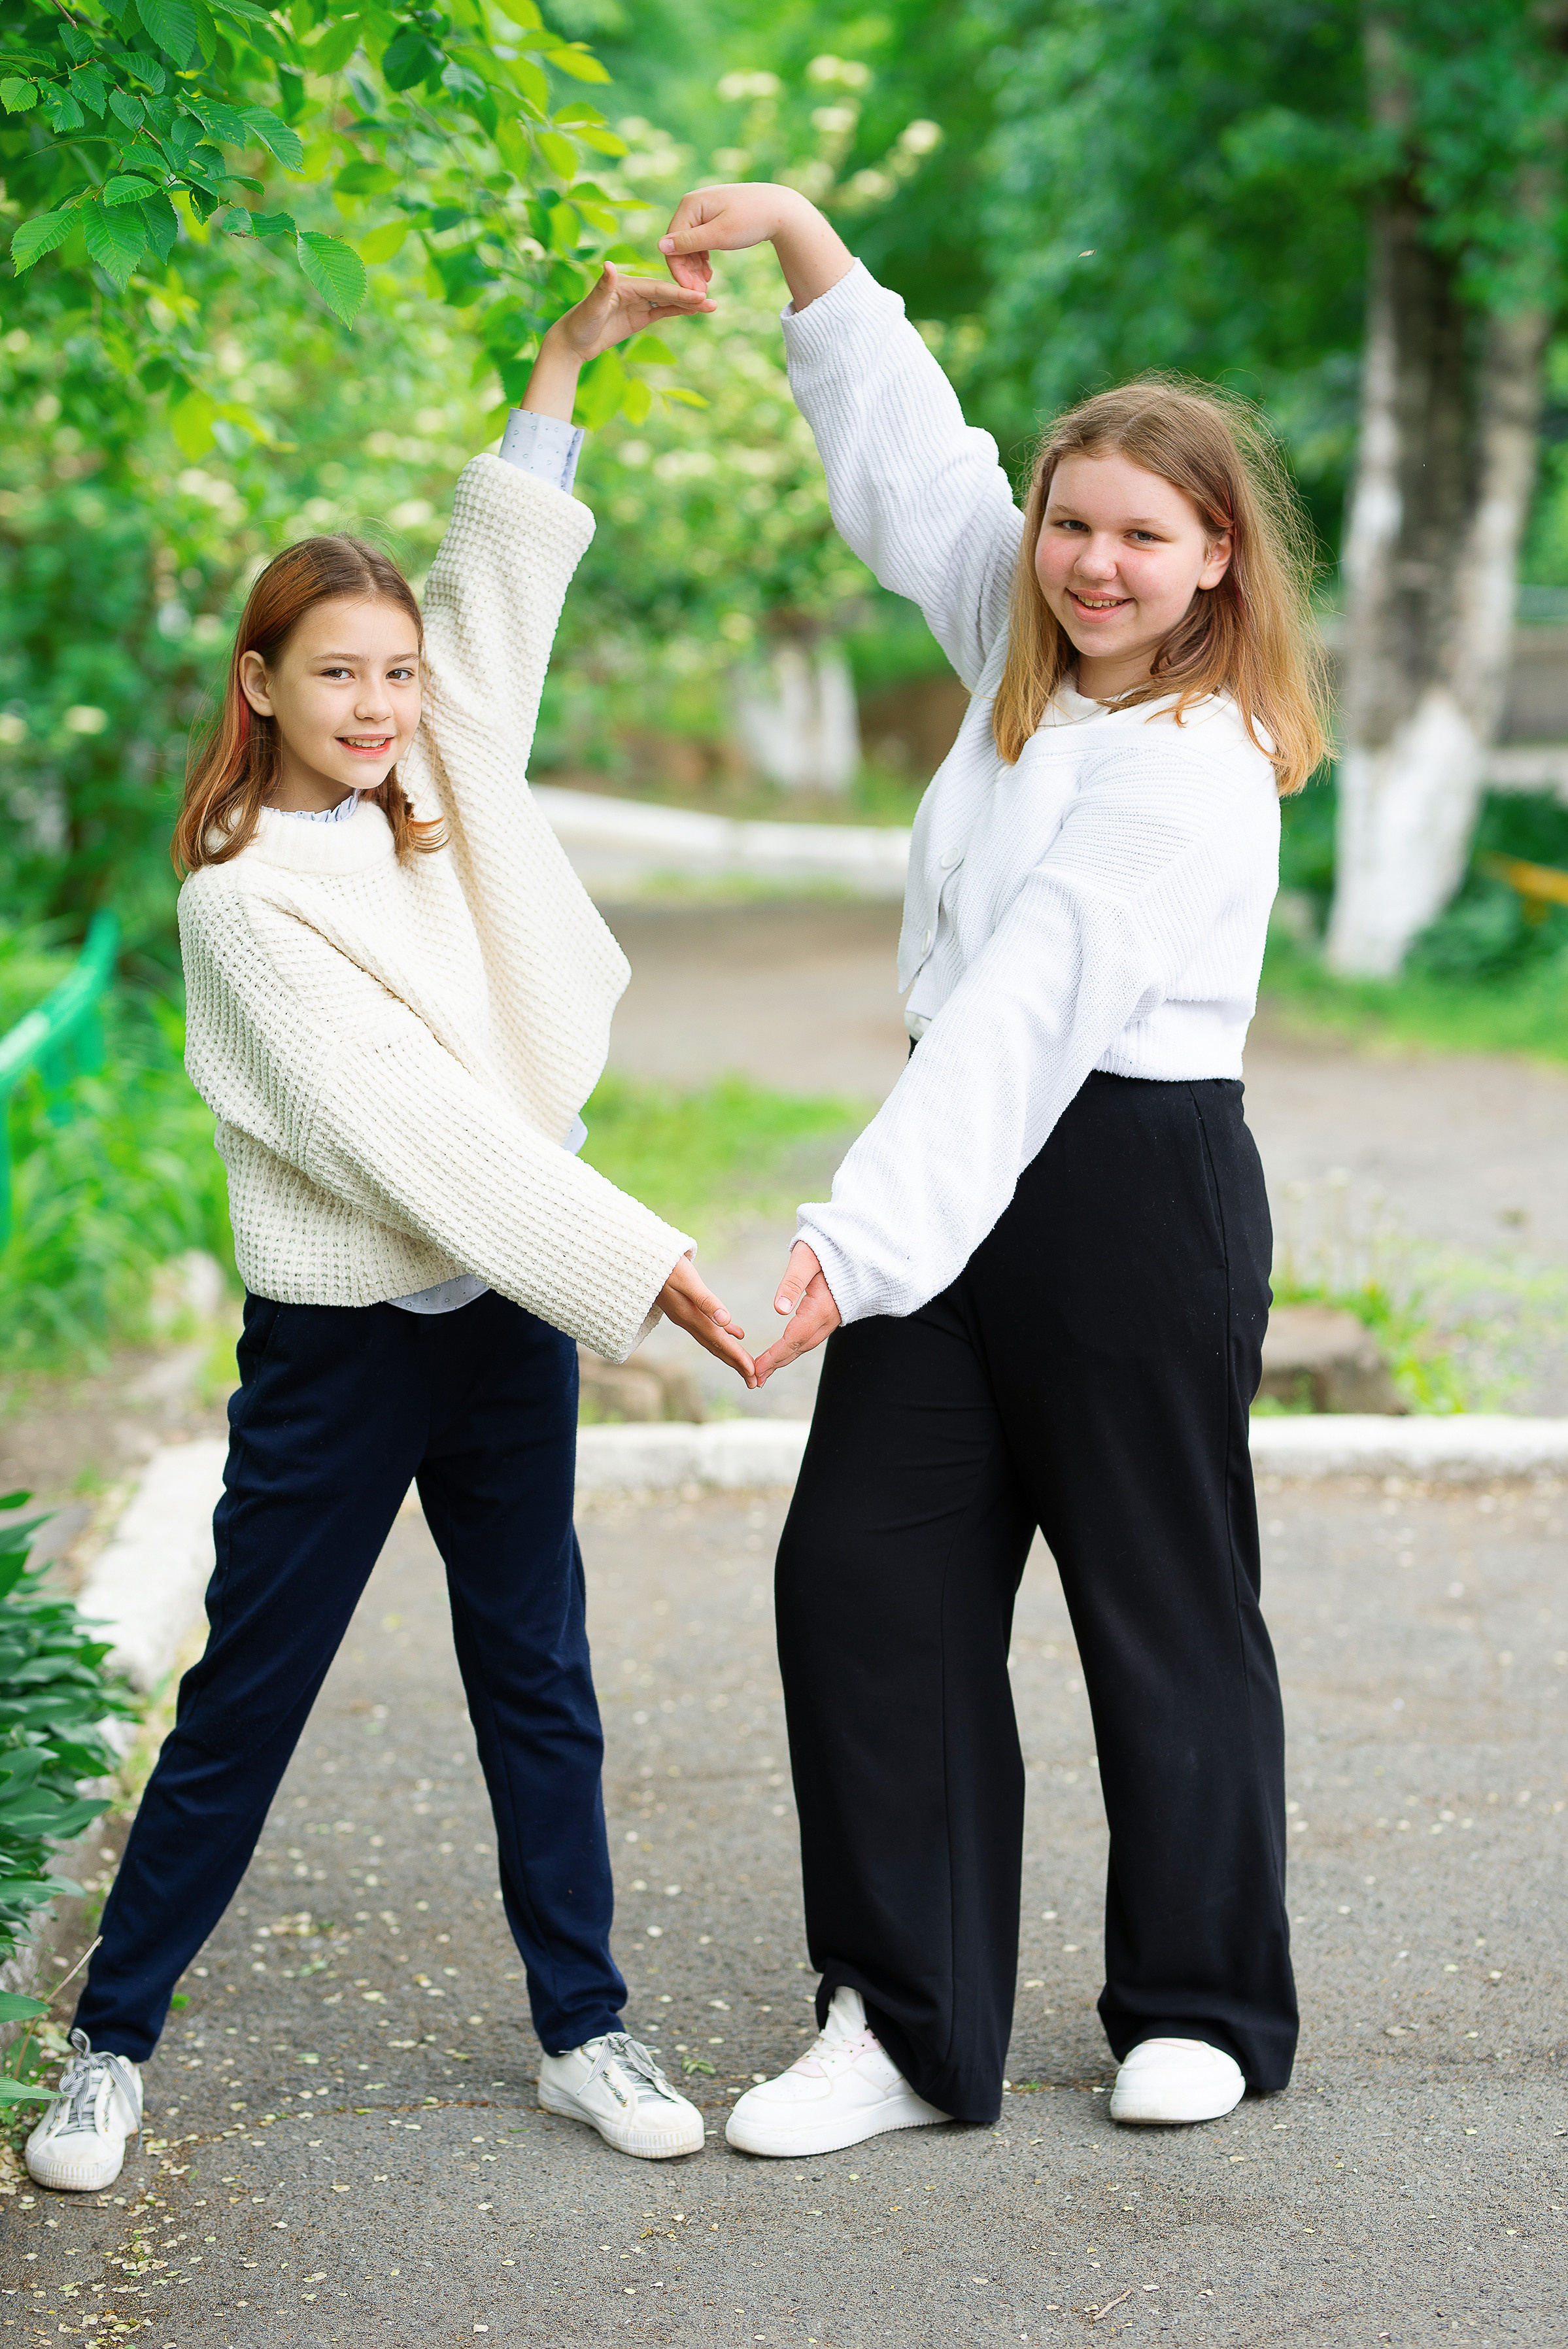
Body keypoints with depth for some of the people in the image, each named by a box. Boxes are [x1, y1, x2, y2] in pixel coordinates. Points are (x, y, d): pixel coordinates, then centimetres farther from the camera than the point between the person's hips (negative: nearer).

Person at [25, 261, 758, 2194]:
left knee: (538, 1684, 12)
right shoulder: (242, 898, -14)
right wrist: (636, 1258, -26)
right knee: (243, 1705, 4)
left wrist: (568, 362, 6)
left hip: (506, 1313, 6)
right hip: (340, 1337, -6)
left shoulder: (444, 800, 5)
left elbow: (495, 587, 12)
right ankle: (111, 2044, 18)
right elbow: (415, 1126, -22)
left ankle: (583, 2031, 22)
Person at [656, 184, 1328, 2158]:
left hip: (1133, 1185, -8)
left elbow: (1025, 1016, -28)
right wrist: (794, 227, 15)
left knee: (1162, 1603, 6)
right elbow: (903, 451, 19)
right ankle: (908, 2024, 8)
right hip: (966, 1172, 8)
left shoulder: (1191, 772, -18)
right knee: (865, 1574, 1)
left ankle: (1203, 2007, 25)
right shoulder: (1030, 650, 7)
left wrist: (857, 1236, -35)